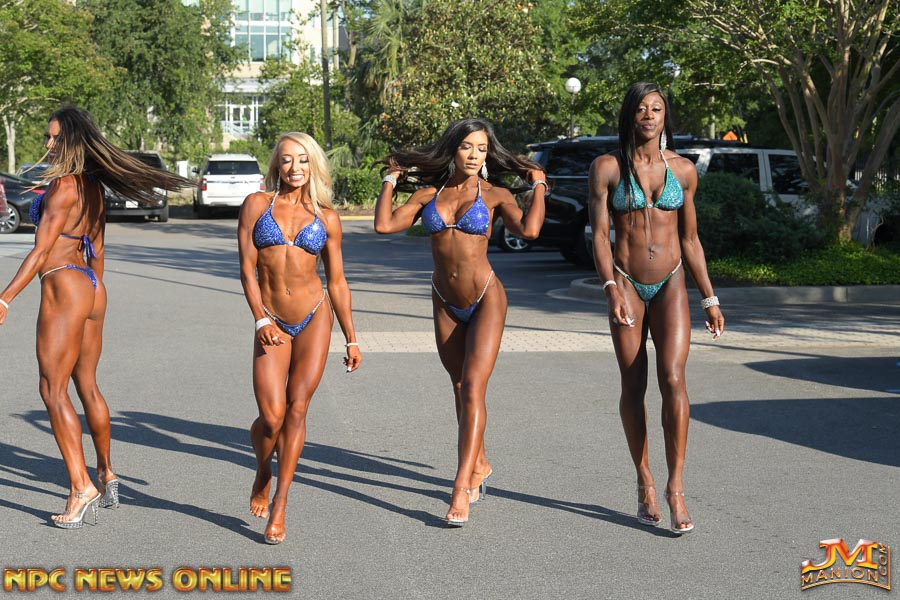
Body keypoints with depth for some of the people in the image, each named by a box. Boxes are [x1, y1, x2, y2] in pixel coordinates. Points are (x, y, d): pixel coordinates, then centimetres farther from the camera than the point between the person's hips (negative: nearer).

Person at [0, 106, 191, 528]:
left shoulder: (62, 185, -13)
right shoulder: (93, 187, 13)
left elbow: (41, 250, -17)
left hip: (63, 287, -9)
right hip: (91, 287, 9)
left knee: (53, 390, -6)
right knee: (87, 385, 18)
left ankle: (81, 487, -10)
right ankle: (106, 476, 29)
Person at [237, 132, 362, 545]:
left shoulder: (326, 218, 6)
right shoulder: (257, 204, 3)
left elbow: (337, 282, 10)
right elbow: (247, 268, -1)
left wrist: (351, 339, 10)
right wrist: (261, 320, -12)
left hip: (315, 319, 1)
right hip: (272, 323, -1)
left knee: (297, 410, -2)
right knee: (272, 416, -10)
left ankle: (279, 505, 10)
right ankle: (263, 472, 24)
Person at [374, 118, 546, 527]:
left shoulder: (494, 195, -3)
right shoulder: (428, 194, 4)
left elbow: (529, 230, -20)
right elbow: (384, 225, -5)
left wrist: (539, 185, -8)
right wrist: (391, 180, 5)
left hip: (486, 300, -4)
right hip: (446, 304, 4)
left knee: (472, 389, -14)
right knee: (461, 389, 15)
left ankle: (461, 488, -16)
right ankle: (479, 466, 35)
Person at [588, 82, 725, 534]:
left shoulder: (683, 170, 6)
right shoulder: (607, 167, -1)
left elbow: (690, 239, 12)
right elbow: (599, 233, -7)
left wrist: (709, 299, 11)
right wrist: (611, 286, -21)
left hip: (671, 285, 1)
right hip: (626, 284, -1)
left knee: (672, 379, -14)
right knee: (633, 386, 4)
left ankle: (675, 487, -8)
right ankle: (644, 482, 18)